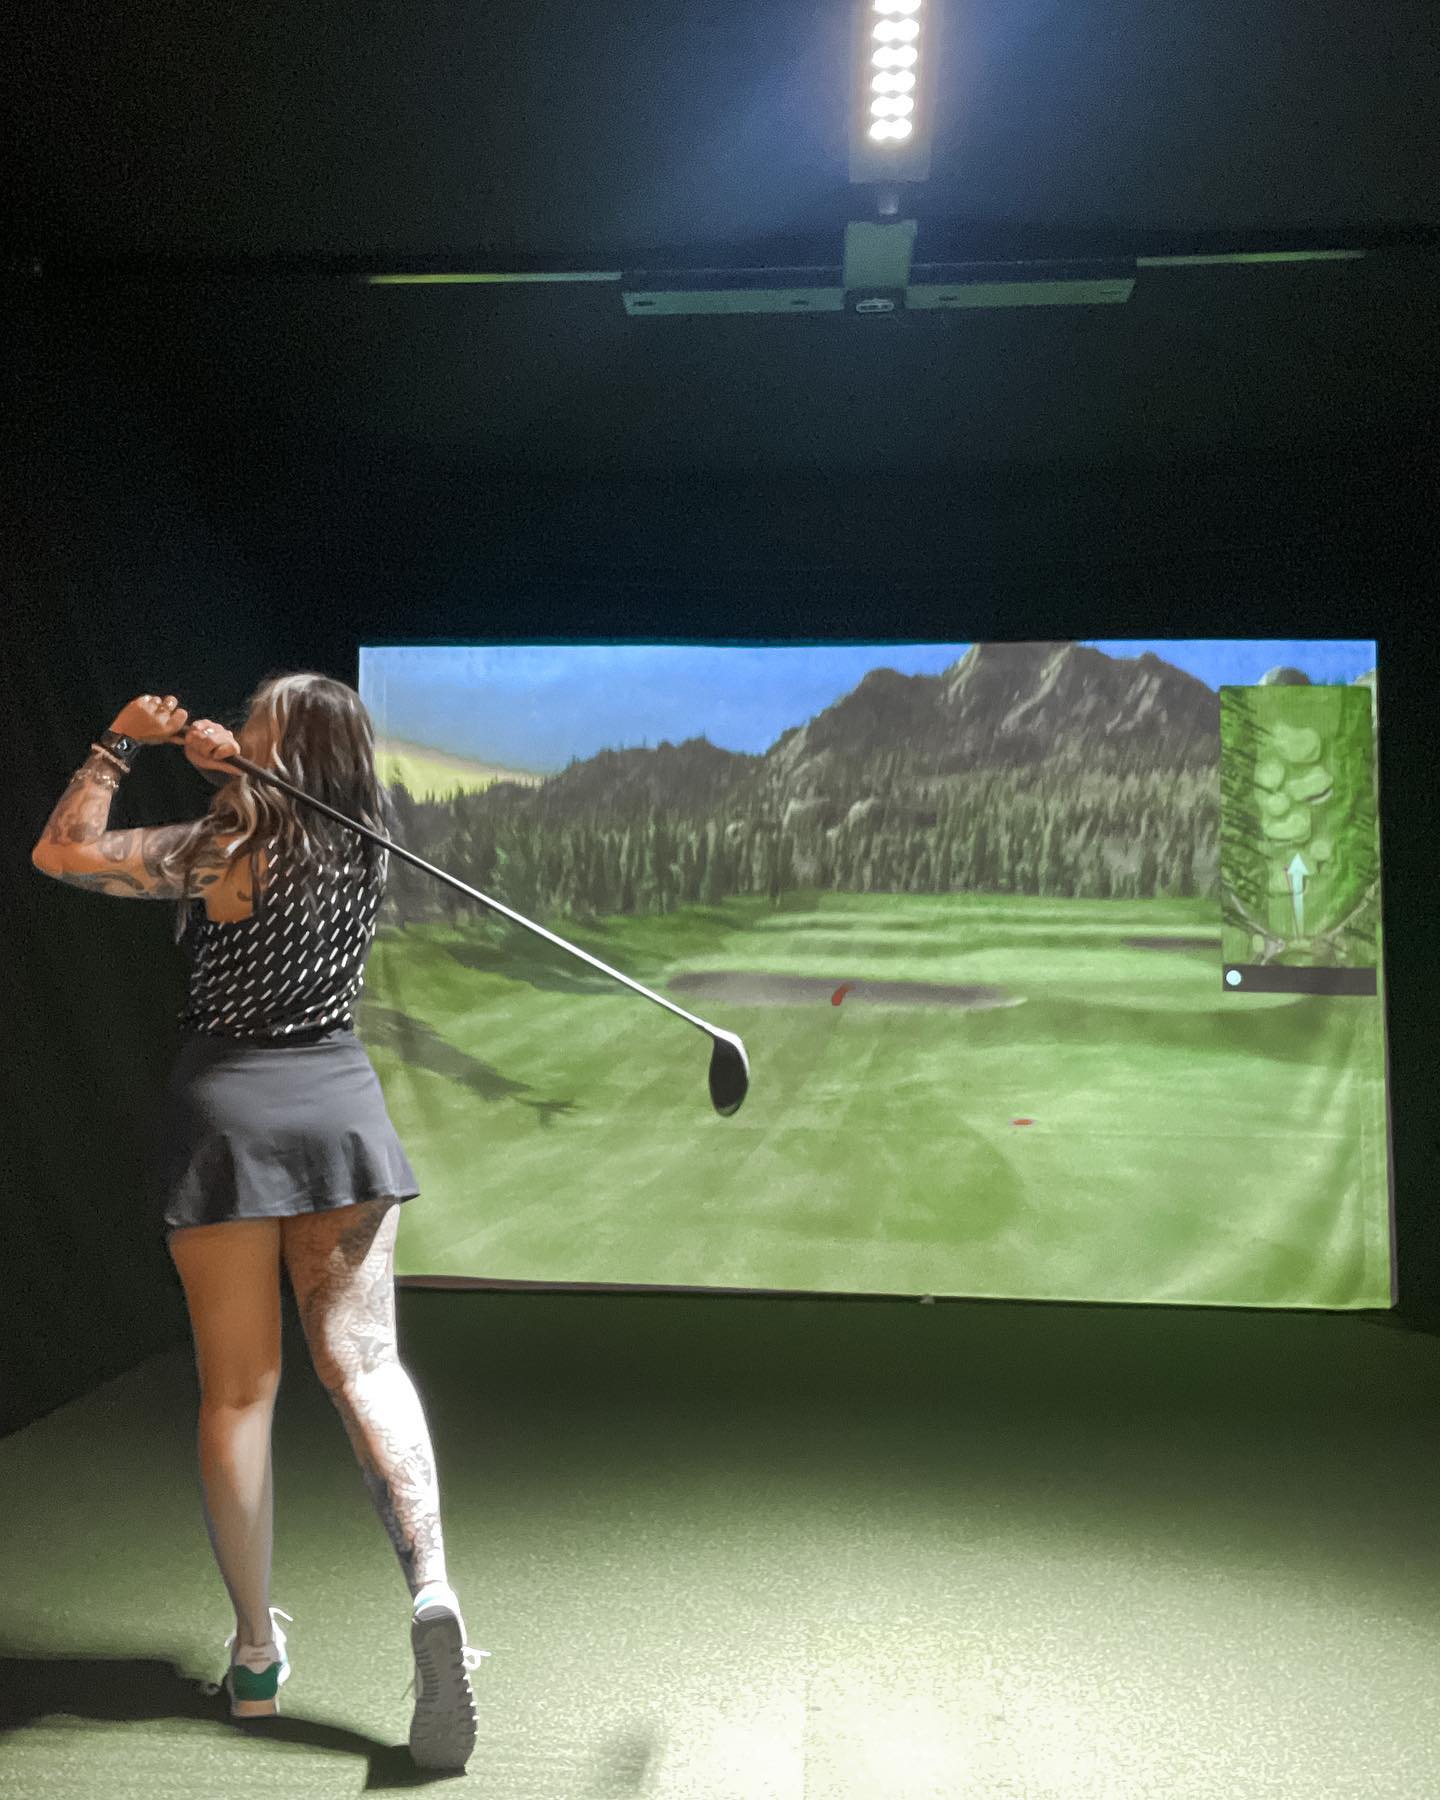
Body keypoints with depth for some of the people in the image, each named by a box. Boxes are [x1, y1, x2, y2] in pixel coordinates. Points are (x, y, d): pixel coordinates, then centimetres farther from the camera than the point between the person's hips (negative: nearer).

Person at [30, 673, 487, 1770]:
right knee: (364, 1360, 6)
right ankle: (432, 1588, -13)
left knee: (238, 1390, 8)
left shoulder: (226, 849, -11)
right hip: (340, 1102, 4)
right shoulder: (367, 849, 5)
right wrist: (226, 763, 12)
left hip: (226, 1112, -3)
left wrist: (121, 742, 3)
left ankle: (257, 1652, 20)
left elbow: (61, 851, -4)